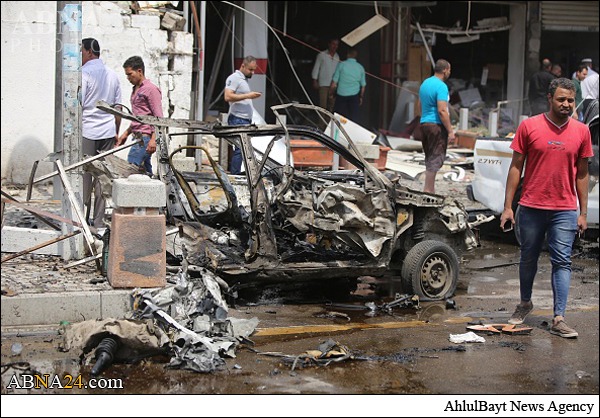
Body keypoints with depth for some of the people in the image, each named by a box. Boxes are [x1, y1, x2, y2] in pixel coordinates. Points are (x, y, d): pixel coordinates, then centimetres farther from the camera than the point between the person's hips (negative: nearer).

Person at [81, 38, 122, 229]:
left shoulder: (85, 73, -9)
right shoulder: (112, 75, 12)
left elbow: (78, 105, -13)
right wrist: (116, 132, 21)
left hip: (87, 131, -6)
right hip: (107, 131, 6)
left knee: (84, 175, 0)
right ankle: (99, 220, 9)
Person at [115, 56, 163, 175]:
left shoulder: (151, 89, -8)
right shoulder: (135, 90, 22)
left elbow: (158, 118, -14)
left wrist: (153, 139, -22)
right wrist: (126, 133, 24)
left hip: (145, 137, -9)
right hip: (137, 137, 9)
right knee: (146, 173, 7)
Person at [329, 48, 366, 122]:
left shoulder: (341, 65, -5)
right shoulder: (360, 68, 4)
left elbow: (334, 82, -4)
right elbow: (363, 85, 10)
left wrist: (331, 93, 9)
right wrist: (361, 97, 23)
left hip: (341, 95, -2)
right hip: (354, 96, 2)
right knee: (354, 117, 5)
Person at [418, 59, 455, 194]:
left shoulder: (425, 83, 13)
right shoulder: (441, 86, -15)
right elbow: (442, 111, -20)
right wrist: (450, 131, -17)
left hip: (424, 123, 9)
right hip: (437, 125, -9)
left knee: (430, 158, 15)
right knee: (435, 159, -5)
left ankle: (430, 190, 18)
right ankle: (428, 190, -6)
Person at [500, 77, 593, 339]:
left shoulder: (581, 131, 2)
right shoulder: (529, 126, -3)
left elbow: (582, 174, 8)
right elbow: (516, 167, 1)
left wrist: (583, 213, 6)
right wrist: (508, 207, -3)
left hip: (565, 210, 0)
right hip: (531, 208, 0)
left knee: (562, 263, -3)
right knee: (528, 259, 14)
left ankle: (558, 319, -2)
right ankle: (525, 303, 35)